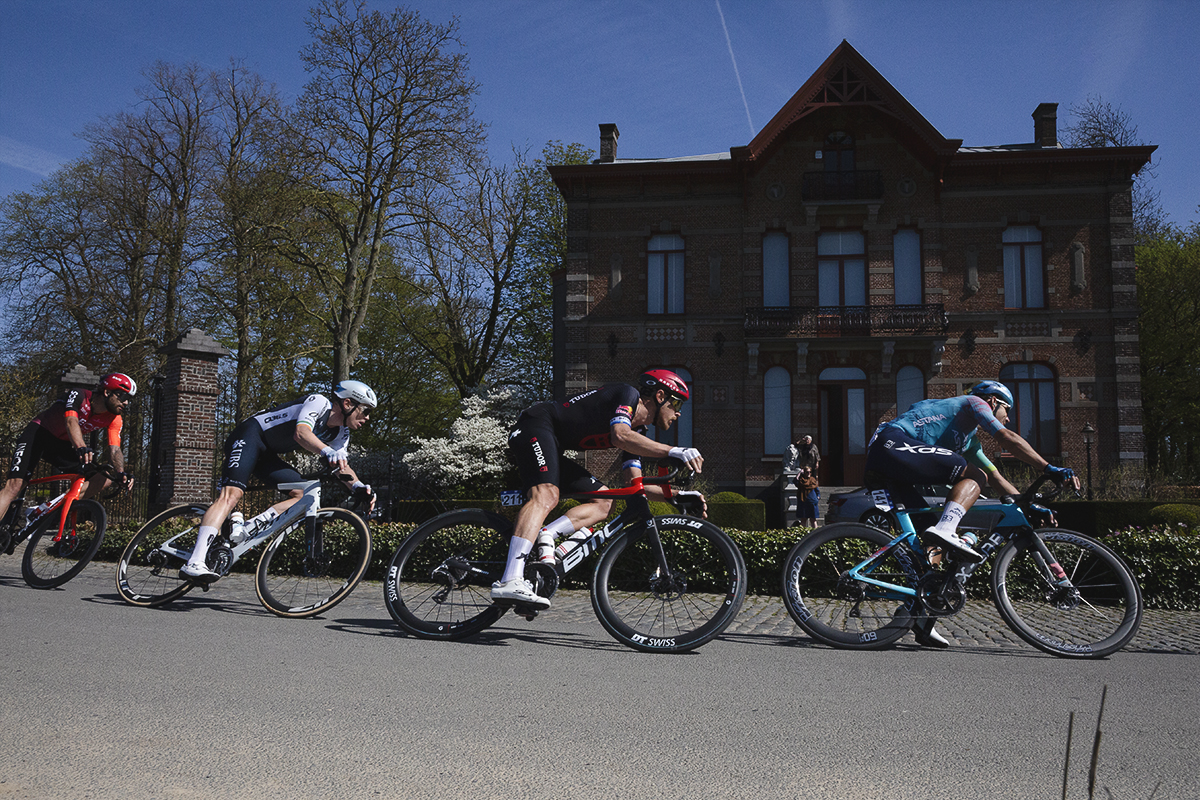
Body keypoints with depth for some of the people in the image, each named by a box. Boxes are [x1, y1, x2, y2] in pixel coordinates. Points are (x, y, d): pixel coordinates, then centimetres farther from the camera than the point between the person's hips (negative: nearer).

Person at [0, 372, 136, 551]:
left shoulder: (114, 419, -10)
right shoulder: (78, 396, -25)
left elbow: (114, 449, -18)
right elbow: (71, 422, -42)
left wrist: (122, 473, -39)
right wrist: (81, 448, -61)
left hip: (63, 445, 5)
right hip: (39, 434, -5)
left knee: (105, 479, -14)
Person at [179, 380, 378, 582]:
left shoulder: (341, 434, 6)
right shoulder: (319, 402, -19)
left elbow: (342, 465, -2)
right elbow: (301, 433, -36)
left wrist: (358, 485, -25)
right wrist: (327, 451, -56)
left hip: (267, 456, 9)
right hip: (250, 436, -9)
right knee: (232, 494, -25)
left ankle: (246, 530, -13)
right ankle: (194, 563, -33)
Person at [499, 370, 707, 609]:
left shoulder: (638, 433, 17)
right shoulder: (628, 394, -8)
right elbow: (620, 436, -29)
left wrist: (680, 495, 2)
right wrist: (674, 452, -32)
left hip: (553, 449, 10)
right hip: (535, 426, -10)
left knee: (603, 501, 5)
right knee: (546, 496, -32)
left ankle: (545, 535, -14)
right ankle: (510, 581, -45)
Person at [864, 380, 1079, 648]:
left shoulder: (969, 440, 36)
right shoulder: (973, 402, 11)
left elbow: (996, 477, 35)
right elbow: (1008, 439, -1)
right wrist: (1051, 469, -2)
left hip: (879, 468, 9)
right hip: (893, 443, -9)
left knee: (930, 542, 7)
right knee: (975, 475, -12)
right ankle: (945, 530, -32)